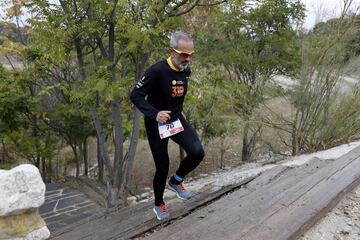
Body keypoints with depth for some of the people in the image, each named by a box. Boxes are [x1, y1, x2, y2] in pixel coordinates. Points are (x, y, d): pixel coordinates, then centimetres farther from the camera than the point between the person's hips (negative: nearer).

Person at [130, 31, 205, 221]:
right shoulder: (158, 70, -24)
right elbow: (135, 95, -20)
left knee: (197, 152, -15)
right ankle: (159, 205, 31)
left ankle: (176, 181, 15)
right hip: (156, 124, -5)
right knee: (162, 167, 3)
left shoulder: (186, 70, -2)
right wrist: (154, 113, -30)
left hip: (176, 119, 5)